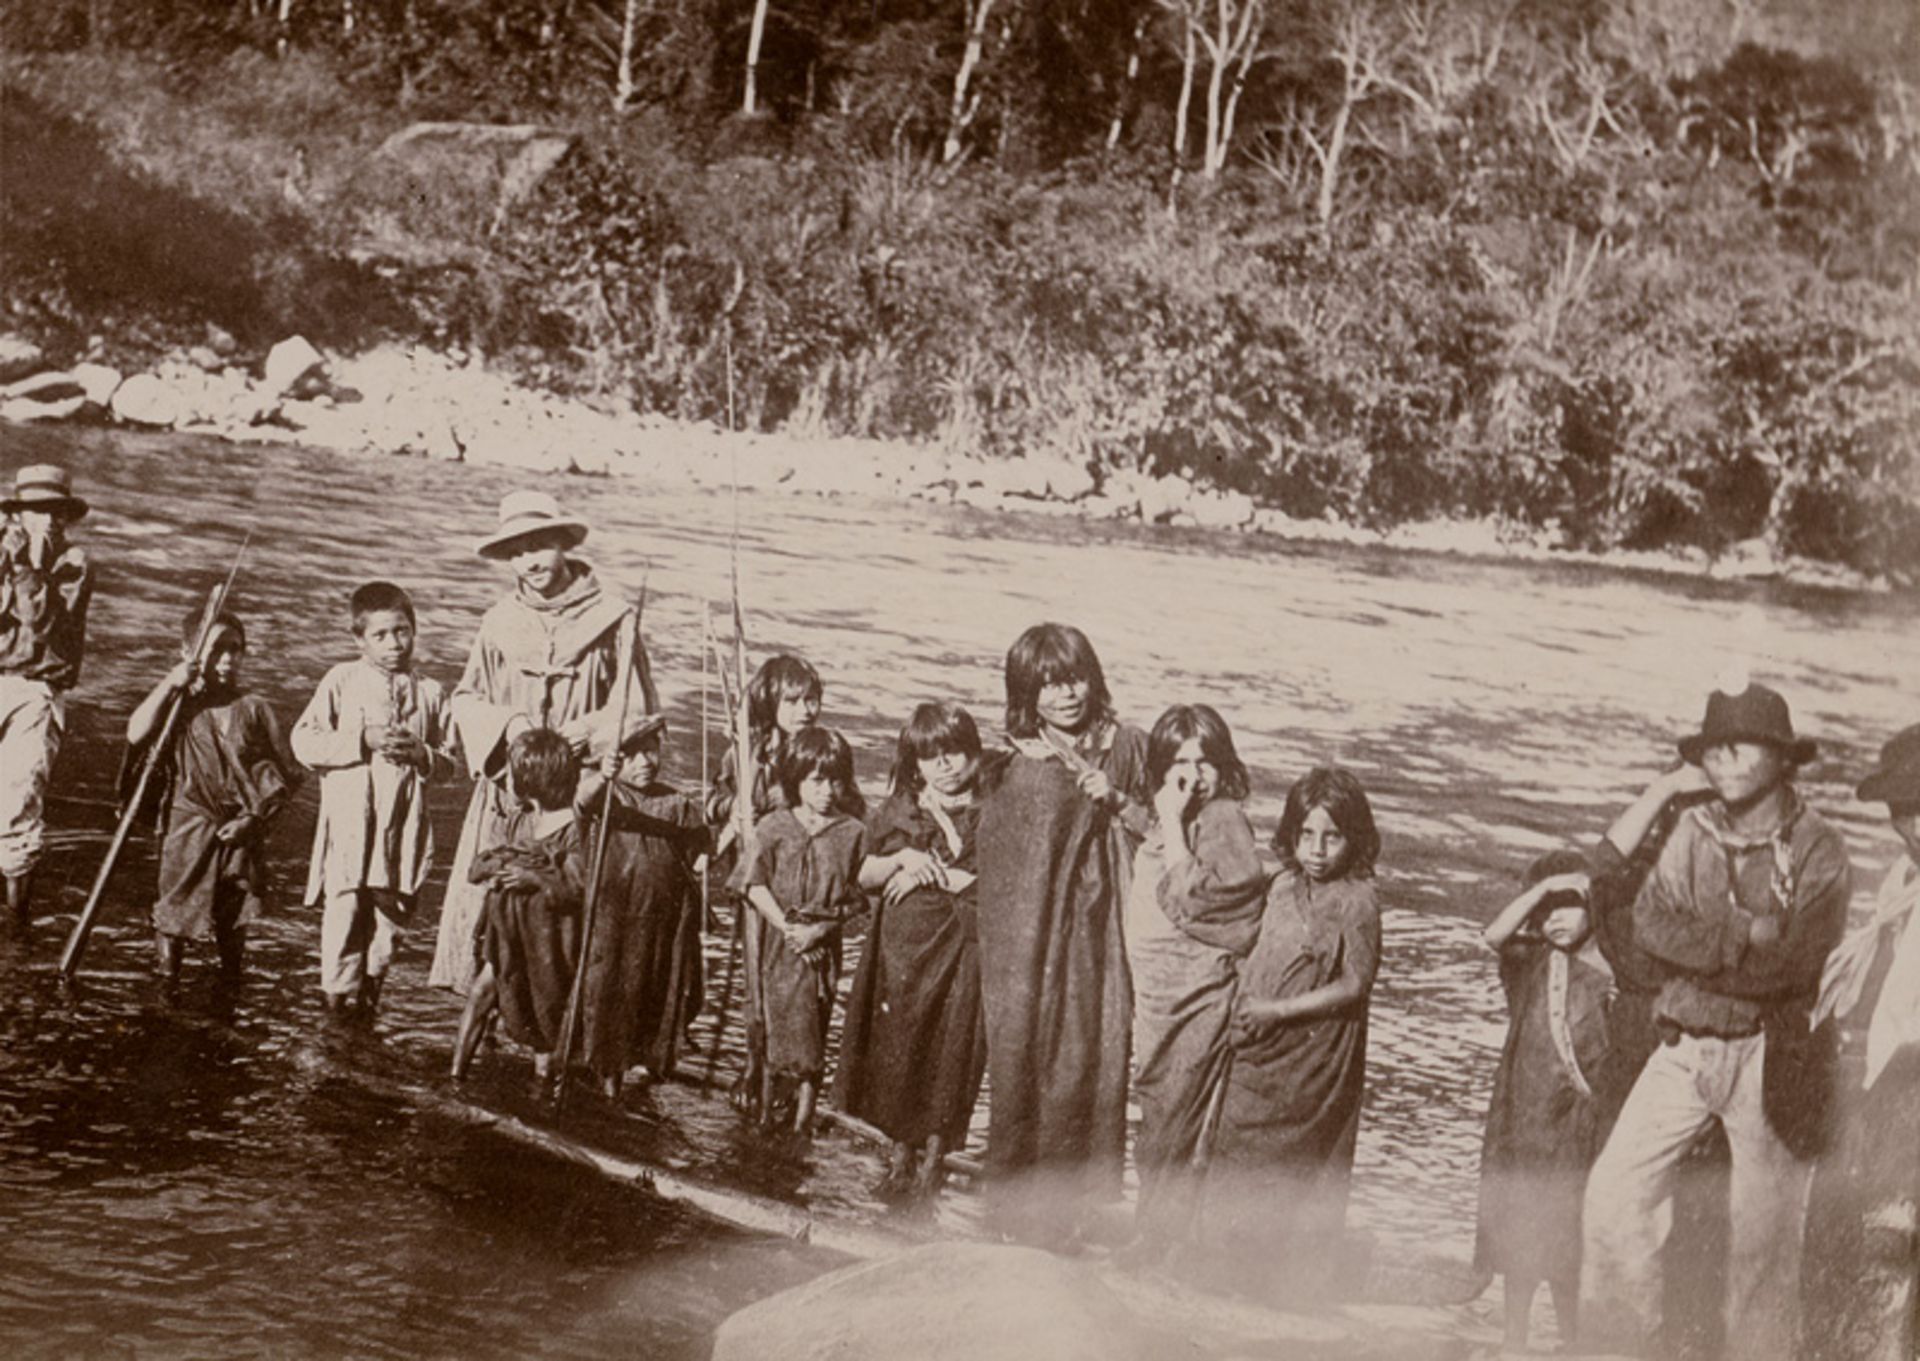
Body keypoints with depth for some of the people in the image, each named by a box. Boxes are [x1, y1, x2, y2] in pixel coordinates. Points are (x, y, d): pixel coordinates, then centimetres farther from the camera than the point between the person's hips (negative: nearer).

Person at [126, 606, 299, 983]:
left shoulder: (253, 709, 1)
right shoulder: (176, 704, 1)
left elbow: (284, 775, 0)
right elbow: (137, 734, -19)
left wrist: (254, 818, -10)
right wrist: (170, 684, -20)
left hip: (239, 834, 1)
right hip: (186, 828, -1)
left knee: (234, 918, 10)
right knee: (175, 909, 6)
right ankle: (166, 987, 19)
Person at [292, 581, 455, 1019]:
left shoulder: (429, 692, 9)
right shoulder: (341, 682, 3)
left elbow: (449, 758, 11)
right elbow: (304, 742, -3)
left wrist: (420, 753, -10)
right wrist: (362, 742, -12)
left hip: (404, 823, 2)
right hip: (348, 822, -2)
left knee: (390, 913, 7)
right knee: (345, 908, -7)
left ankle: (369, 997, 22)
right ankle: (338, 996, 3)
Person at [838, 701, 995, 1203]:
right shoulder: (900, 812, 8)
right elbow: (866, 876, 10)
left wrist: (935, 875, -12)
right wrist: (902, 858, -9)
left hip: (962, 945, -2)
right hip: (902, 942, 3)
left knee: (949, 1053, 1)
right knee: (898, 1045, 5)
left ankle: (933, 1159, 13)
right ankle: (899, 1156, 19)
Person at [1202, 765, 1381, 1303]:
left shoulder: (1356, 902, -14)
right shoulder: (1283, 886, 6)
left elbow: (1354, 985, -15)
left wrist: (1278, 1010, -18)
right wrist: (1242, 1002, 2)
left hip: (1315, 1057, -7)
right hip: (1259, 1052, 7)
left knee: (1299, 1168, 2)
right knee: (1238, 1154, 13)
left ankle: (1297, 1278, 16)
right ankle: (1239, 1266, 27)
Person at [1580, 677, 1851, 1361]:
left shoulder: (1817, 850, -7)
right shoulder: (1693, 830, 5)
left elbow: (1793, 959, -16)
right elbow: (1650, 924, -5)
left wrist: (1699, 945, -11)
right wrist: (1748, 934, -16)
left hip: (1767, 1056, -4)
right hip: (1685, 1046, 4)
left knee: (1765, 1223, 3)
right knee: (1614, 1187, -2)